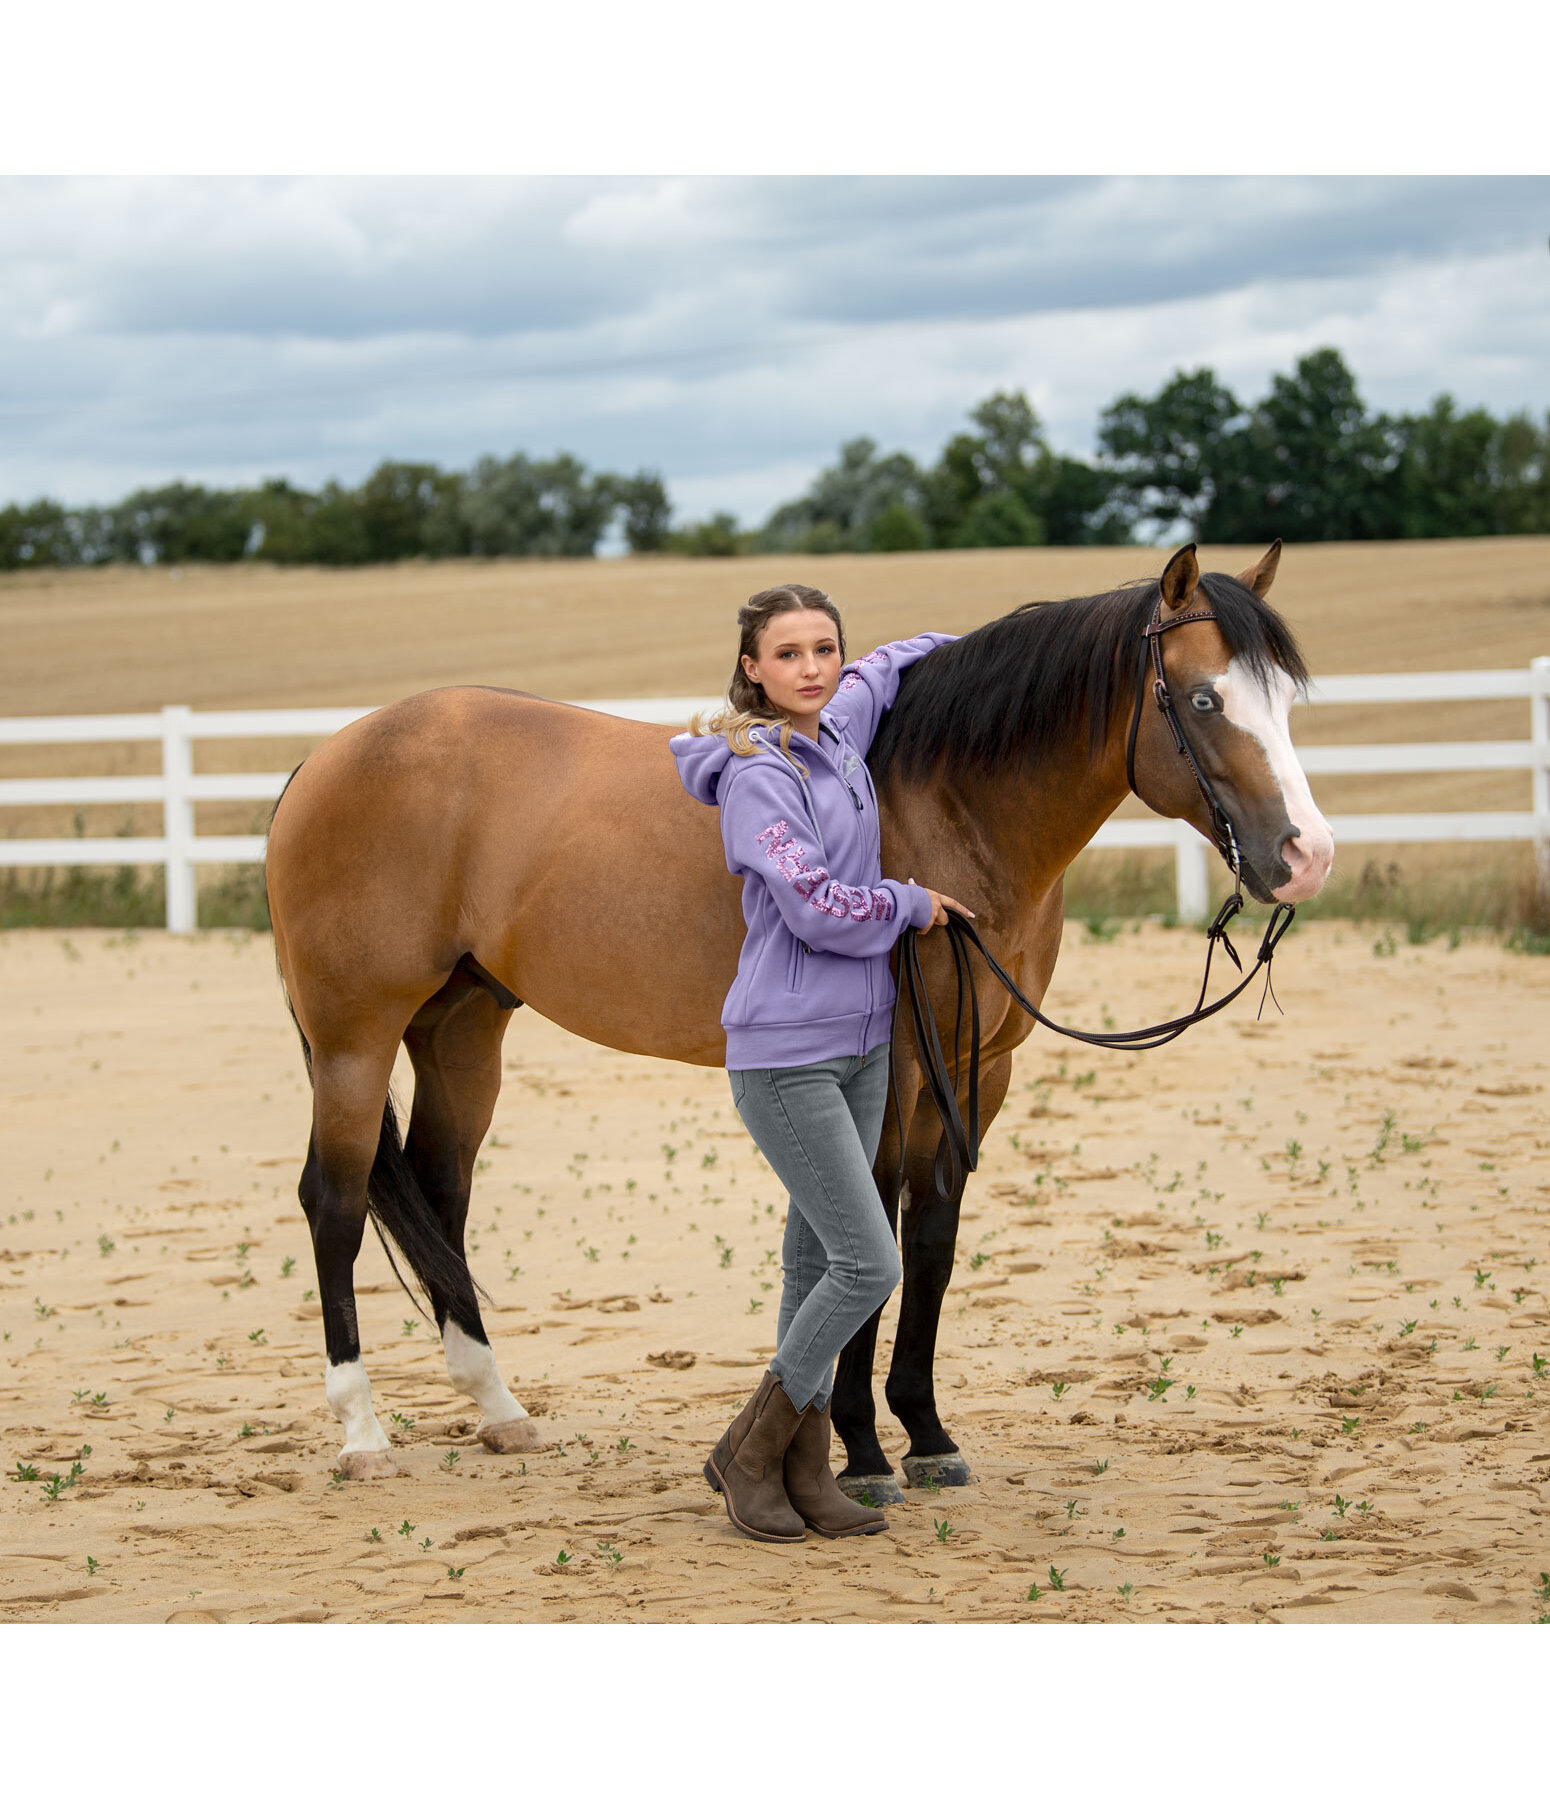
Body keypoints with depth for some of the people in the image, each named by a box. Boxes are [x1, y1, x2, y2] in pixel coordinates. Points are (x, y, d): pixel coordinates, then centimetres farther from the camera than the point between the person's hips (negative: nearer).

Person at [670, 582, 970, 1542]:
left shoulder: (841, 731, 7)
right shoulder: (756, 773, -16)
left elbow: (895, 665, 30)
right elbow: (819, 910, -23)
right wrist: (911, 904, -8)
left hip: (861, 1044, 8)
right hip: (785, 1055, -8)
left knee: (819, 1260, 11)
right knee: (869, 1264, -8)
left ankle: (805, 1468, 17)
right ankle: (750, 1452, 7)